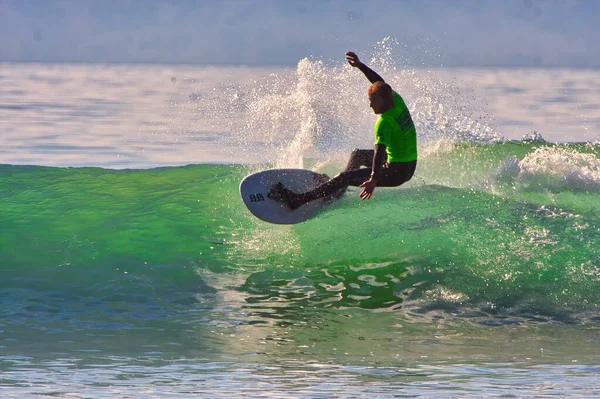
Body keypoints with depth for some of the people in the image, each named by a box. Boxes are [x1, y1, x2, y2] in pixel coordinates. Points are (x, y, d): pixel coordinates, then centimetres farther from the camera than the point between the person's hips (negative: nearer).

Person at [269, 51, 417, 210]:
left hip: (397, 172, -10)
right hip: (409, 166, 10)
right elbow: (380, 83, 13)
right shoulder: (396, 100, -3)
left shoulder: (384, 122, -27)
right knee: (357, 155, 31)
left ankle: (297, 200, -18)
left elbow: (379, 151, -39)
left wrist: (374, 180, -50)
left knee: (345, 177, -15)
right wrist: (360, 65, 9)